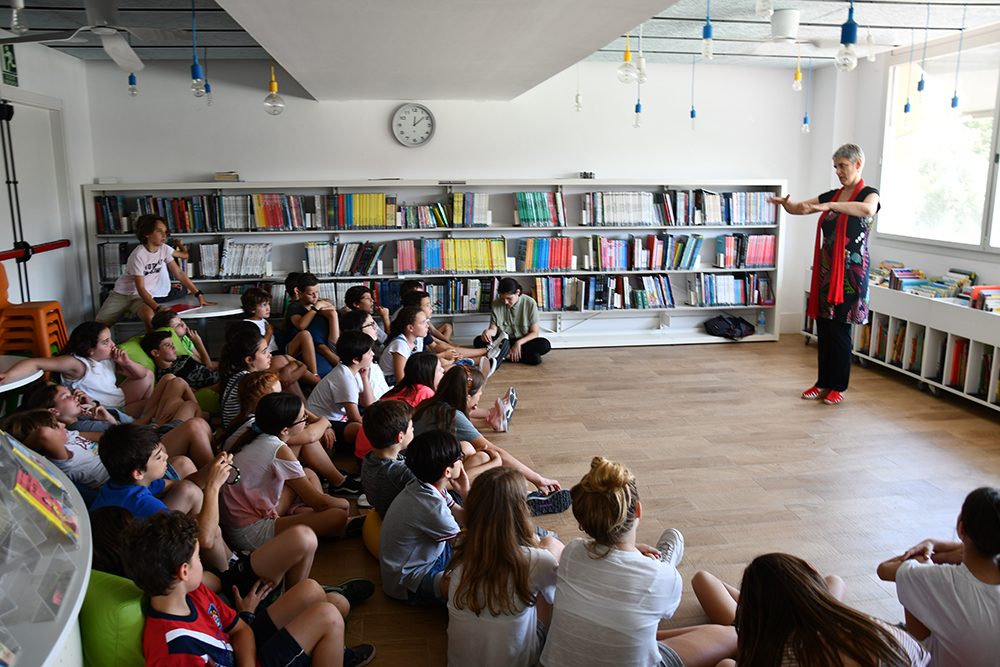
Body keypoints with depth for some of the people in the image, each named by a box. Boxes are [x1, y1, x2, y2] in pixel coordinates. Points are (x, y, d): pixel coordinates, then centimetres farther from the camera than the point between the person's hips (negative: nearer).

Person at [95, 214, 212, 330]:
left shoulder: (165, 249, -7)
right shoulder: (138, 255, -22)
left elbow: (179, 274, -4)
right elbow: (140, 288, -23)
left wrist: (199, 295, -13)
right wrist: (158, 308, -35)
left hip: (143, 296, 2)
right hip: (122, 294, -2)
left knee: (150, 317, -32)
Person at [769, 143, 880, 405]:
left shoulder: (868, 194, -6)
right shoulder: (833, 195, 13)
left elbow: (868, 209, -31)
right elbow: (798, 209, 11)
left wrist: (830, 206, -40)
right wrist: (785, 202, -12)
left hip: (849, 272, -6)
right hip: (826, 270, 6)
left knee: (840, 329, -2)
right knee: (823, 327, 9)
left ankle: (839, 386, 10)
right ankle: (823, 382, 19)